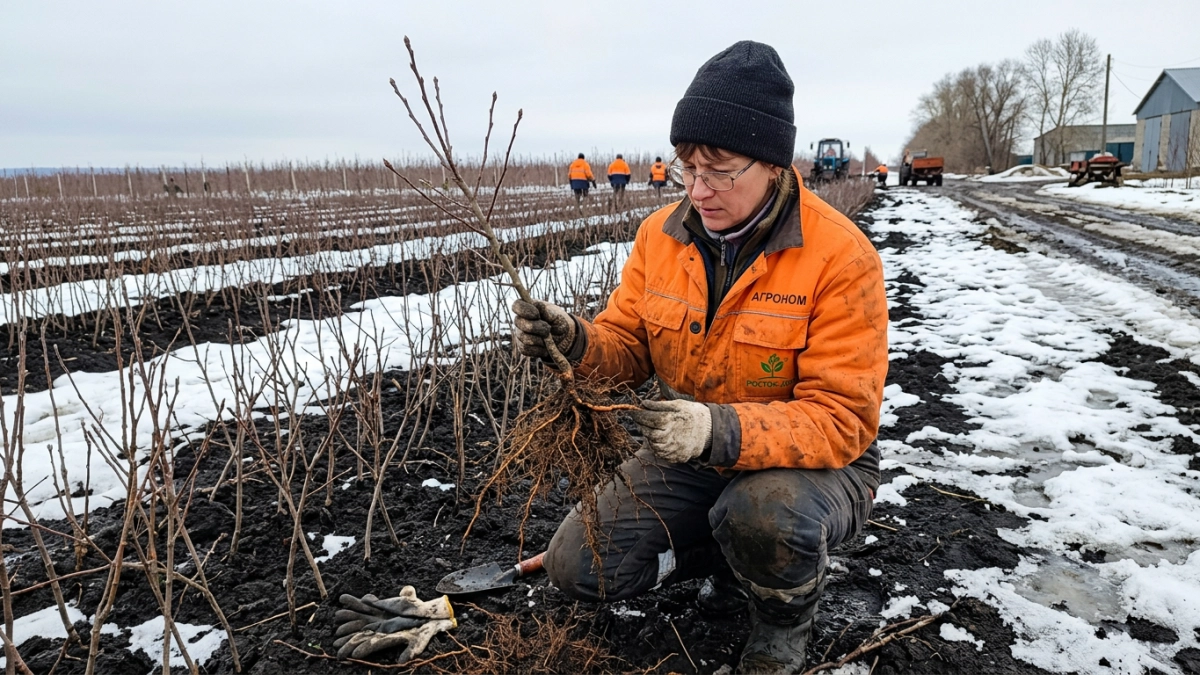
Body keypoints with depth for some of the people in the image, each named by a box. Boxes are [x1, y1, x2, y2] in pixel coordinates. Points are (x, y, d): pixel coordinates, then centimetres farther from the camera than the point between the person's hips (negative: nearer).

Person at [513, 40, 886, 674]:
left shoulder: (840, 257, -22)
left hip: (813, 460, -4)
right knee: (577, 565, -6)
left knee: (765, 513, -39)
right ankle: (741, 557, 17)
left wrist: (726, 431, -41)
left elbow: (842, 419, -25)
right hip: (689, 458, 5)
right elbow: (628, 347, 1)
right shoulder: (661, 233, -5)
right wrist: (574, 341, -23)